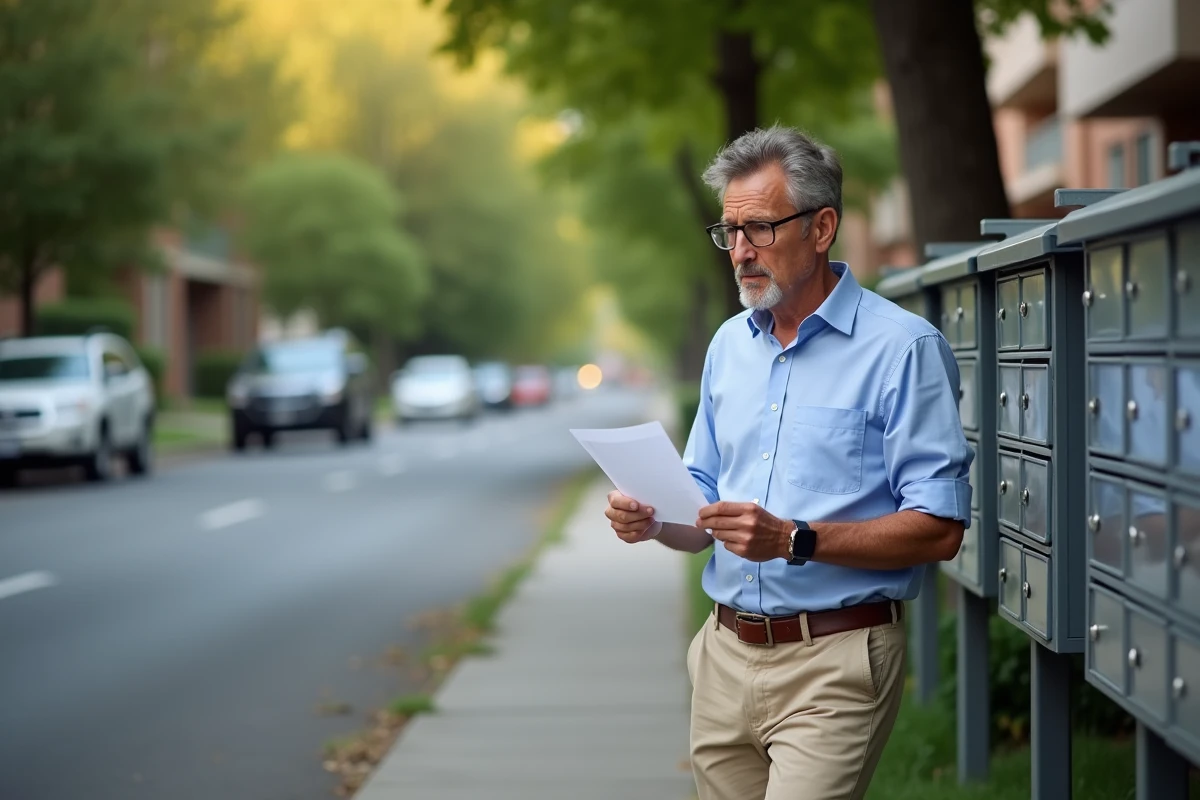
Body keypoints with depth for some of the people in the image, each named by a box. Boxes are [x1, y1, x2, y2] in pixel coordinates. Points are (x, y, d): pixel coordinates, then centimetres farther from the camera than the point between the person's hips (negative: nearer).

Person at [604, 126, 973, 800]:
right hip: (726, 655, 6)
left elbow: (939, 530, -14)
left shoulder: (903, 347, -8)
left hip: (834, 667, -6)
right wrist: (655, 522, -2)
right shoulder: (730, 345, 14)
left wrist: (795, 540, -22)